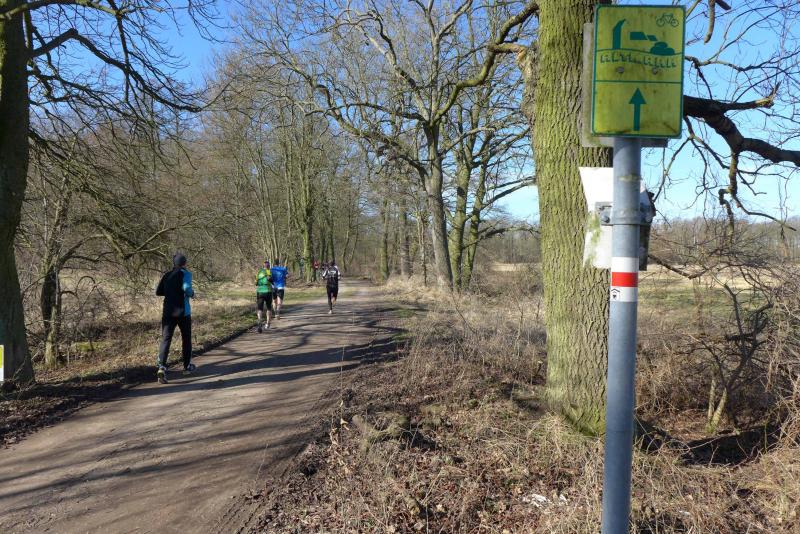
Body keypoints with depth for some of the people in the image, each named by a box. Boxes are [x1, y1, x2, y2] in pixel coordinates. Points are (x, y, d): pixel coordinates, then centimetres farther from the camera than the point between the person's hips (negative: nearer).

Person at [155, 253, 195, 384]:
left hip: (167, 312, 3)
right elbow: (187, 288, -22)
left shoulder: (167, 275, 10)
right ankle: (187, 366, 28)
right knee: (186, 338, 16)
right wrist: (192, 293, -2)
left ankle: (161, 367, -24)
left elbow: (158, 292, 12)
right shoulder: (185, 274, -5)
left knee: (165, 339, -4)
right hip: (182, 312, -3)